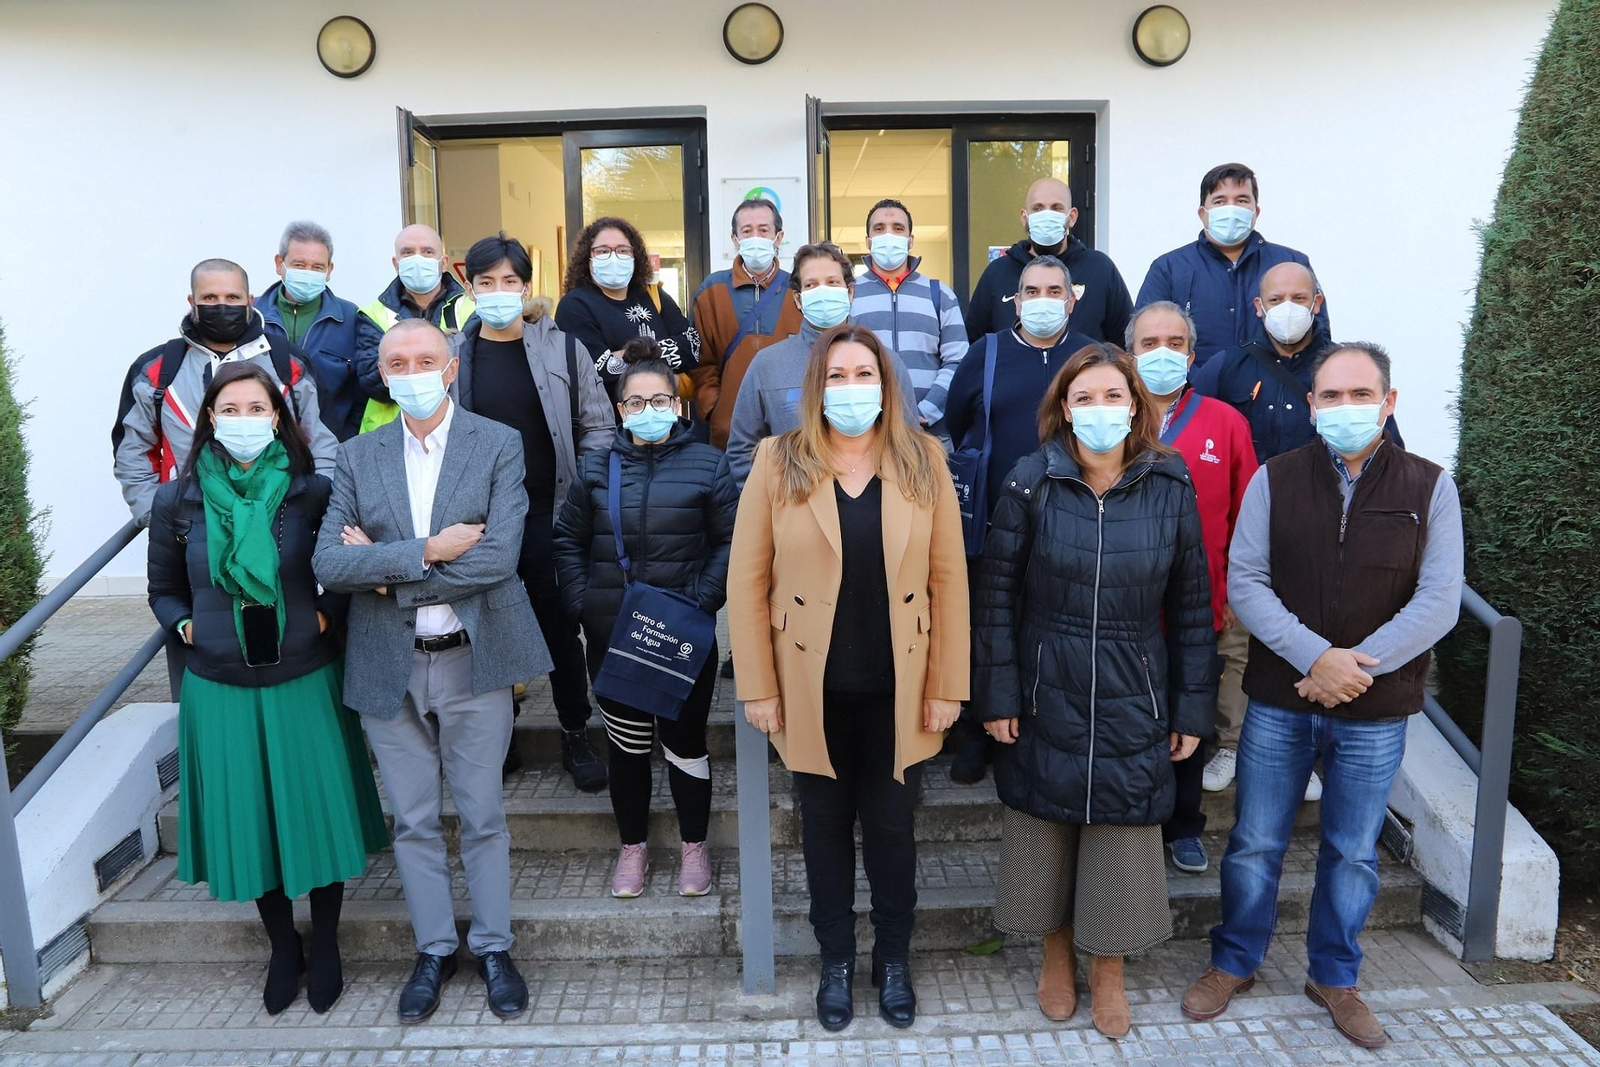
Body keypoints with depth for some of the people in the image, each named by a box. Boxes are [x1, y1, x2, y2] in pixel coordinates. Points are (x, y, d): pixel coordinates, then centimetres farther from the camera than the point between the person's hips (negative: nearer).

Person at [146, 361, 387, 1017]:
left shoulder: (312, 492, -5)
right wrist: (186, 626, -7)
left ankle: (325, 946, 29)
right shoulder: (177, 502, -1)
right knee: (248, 817, 12)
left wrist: (325, 616, -12)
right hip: (220, 687, 1)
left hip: (305, 680, -1)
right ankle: (282, 949, 32)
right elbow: (164, 591, 11)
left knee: (316, 811, 8)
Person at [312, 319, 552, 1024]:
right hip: (389, 666, 3)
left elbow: (498, 557, -17)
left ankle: (493, 947, 29)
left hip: (473, 658, -2)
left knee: (483, 816, 10)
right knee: (413, 821, 14)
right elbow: (328, 563, -7)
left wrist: (386, 570, -12)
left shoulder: (499, 445, -5)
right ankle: (433, 950, 33)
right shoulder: (357, 456, 4)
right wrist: (426, 551, -18)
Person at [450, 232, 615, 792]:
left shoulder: (562, 347, 0)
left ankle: (576, 736, 23)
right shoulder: (450, 354, 2)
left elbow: (598, 426, 3)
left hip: (551, 516, -1)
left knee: (561, 628, 7)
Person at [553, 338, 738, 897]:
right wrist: (580, 601, 0)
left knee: (684, 739, 7)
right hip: (611, 634, 2)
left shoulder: (705, 464, -1)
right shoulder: (597, 468, 6)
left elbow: (731, 540, -1)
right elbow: (568, 539, 12)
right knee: (627, 742, 12)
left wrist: (703, 598, -12)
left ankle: (693, 846, 27)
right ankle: (632, 847, 30)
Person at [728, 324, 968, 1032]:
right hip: (812, 691, 0)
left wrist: (947, 685, -4)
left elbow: (949, 579, -2)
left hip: (897, 690, 1)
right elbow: (747, 581, -5)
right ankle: (836, 962, 36)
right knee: (825, 829, 15)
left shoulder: (923, 460, -2)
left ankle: (894, 961, 37)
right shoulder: (778, 462, -5)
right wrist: (758, 687, -7)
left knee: (891, 829, 15)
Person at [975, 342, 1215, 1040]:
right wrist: (997, 694, -6)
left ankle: (1109, 971, 35)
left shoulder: (1170, 488, -4)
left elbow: (1191, 606, 1)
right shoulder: (1031, 481, -8)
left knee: (1123, 842, 11)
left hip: (1132, 703, 1)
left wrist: (1192, 708, 2)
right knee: (1046, 832, 14)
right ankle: (1057, 955, 39)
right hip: (1045, 699, 0)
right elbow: (997, 593, -5)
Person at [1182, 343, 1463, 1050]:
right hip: (1277, 704, 0)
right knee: (1255, 844, 10)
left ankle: (1334, 977, 37)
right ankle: (1234, 963, 31)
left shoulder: (1429, 488, -2)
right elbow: (1245, 581, -8)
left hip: (1377, 713, 0)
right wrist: (1316, 657, -19)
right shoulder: (1274, 480, -2)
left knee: (1354, 854, 15)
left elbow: (1438, 600, -8)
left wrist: (1358, 666, -17)